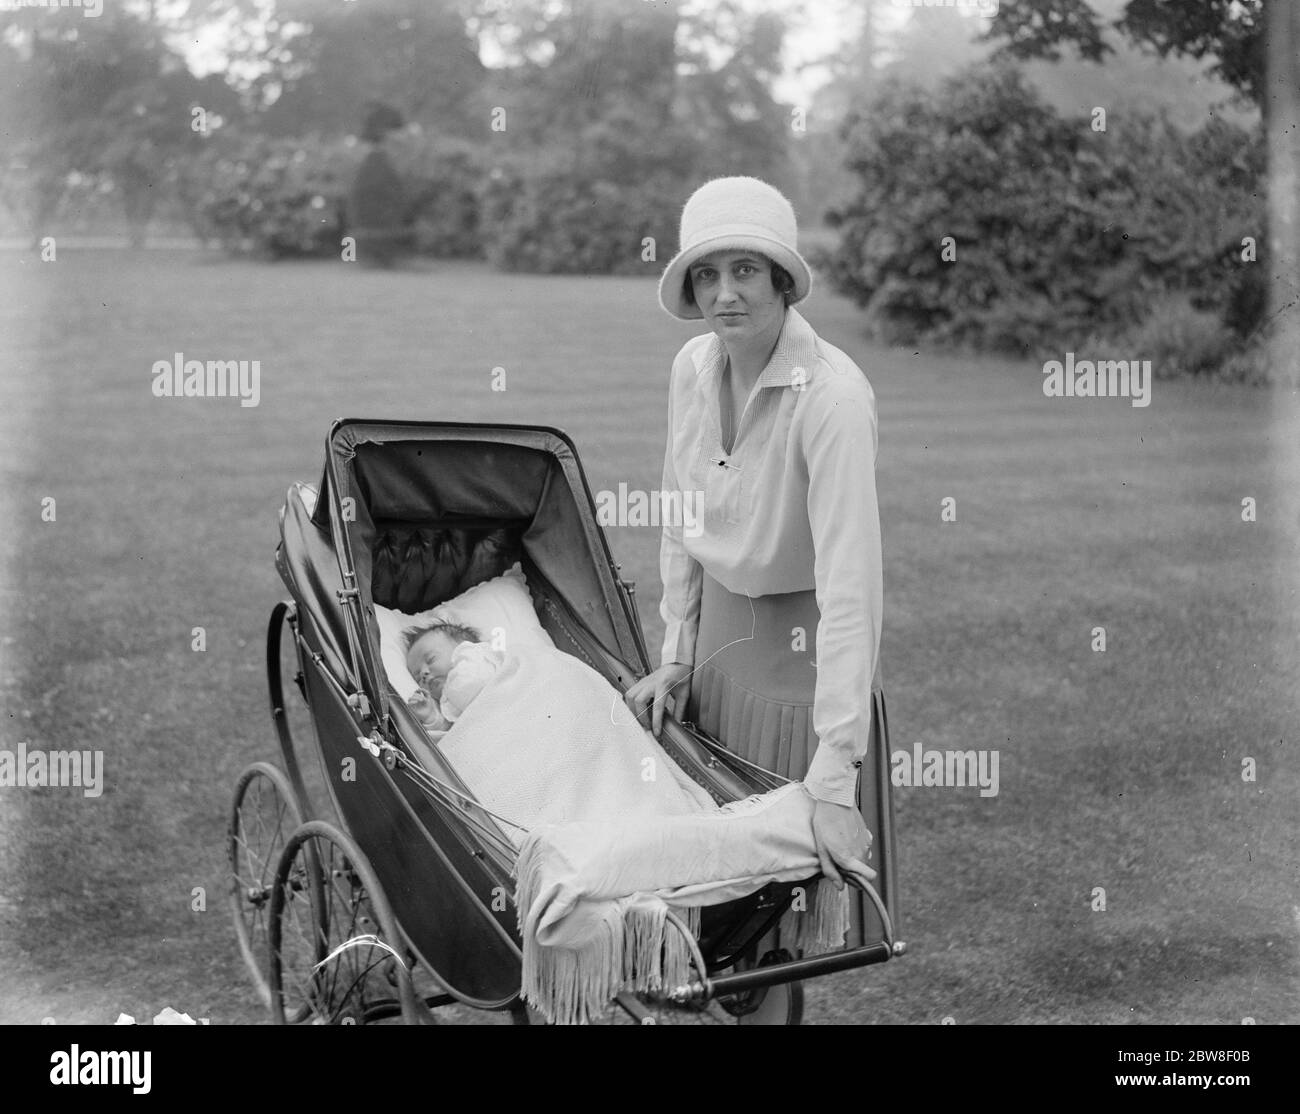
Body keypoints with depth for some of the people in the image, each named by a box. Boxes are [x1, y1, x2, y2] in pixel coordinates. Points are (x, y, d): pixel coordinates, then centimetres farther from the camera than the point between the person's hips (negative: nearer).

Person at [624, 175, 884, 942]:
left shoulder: (832, 396, -26)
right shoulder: (693, 367, -5)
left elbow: (851, 587, -31)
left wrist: (834, 780, -35)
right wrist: (677, 655, 7)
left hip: (798, 639, -6)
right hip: (719, 622, 6)